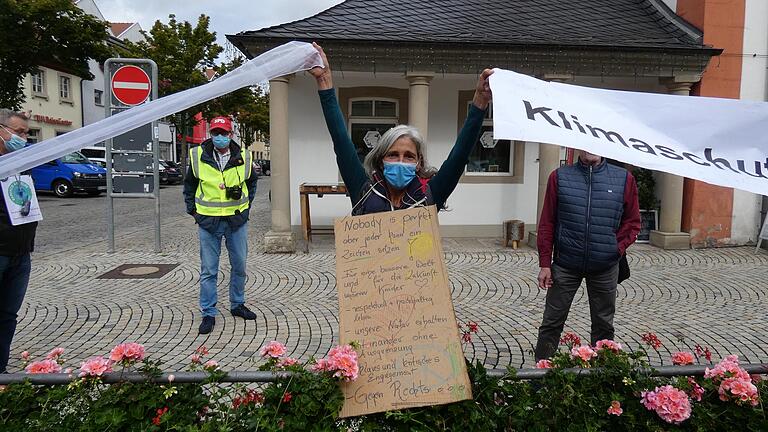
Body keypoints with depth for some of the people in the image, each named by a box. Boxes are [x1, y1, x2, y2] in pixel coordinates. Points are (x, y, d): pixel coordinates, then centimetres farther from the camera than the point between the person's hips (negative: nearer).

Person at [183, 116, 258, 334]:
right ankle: (208, 313, 14)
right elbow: (189, 185, 11)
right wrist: (192, 210, 5)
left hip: (237, 220, 2)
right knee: (208, 270, 3)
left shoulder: (243, 158, 0)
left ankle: (237, 305, 30)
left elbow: (252, 183, 17)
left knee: (239, 266, 12)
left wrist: (246, 205, 8)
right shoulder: (198, 156, -3)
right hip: (208, 221, -1)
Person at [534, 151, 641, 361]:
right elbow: (547, 222, 1)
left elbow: (632, 222, 9)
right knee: (551, 323, 5)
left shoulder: (624, 179, 2)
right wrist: (545, 264, -3)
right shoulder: (560, 177, 0)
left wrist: (618, 247, -7)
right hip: (566, 264, -1)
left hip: (605, 268, 1)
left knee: (604, 326, 13)